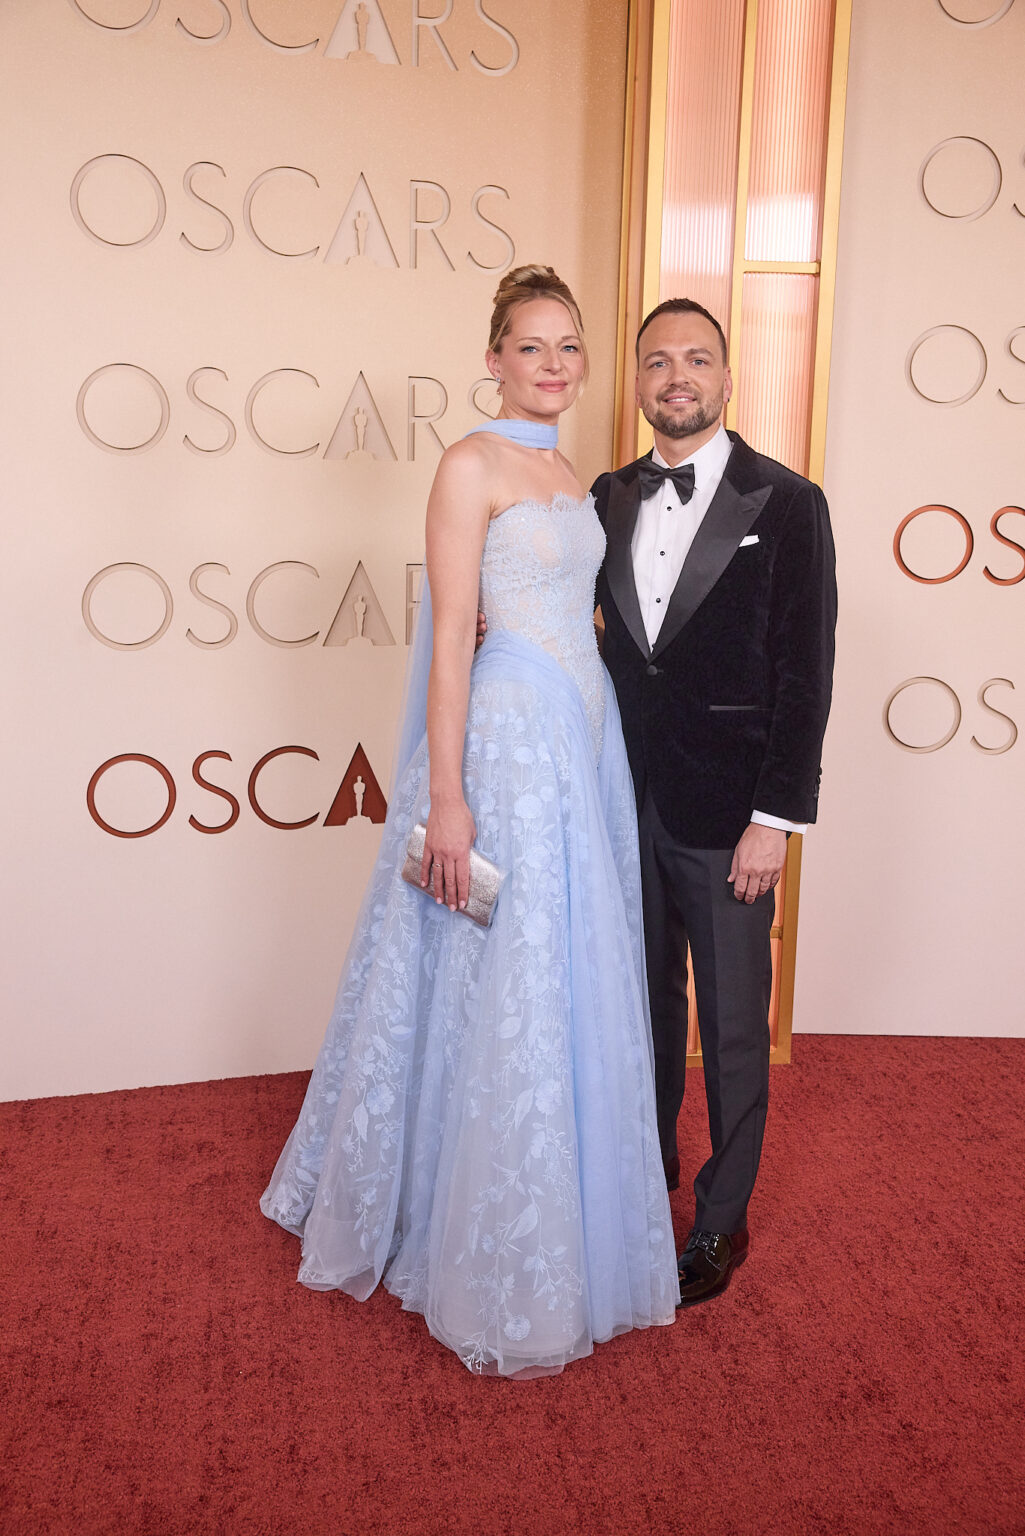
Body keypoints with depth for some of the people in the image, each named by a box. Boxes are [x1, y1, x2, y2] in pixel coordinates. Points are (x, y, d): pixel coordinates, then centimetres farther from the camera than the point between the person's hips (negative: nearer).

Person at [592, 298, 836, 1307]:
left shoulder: (785, 503, -6)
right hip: (628, 799, 4)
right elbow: (585, 621, 11)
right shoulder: (608, 499, 7)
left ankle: (721, 1218, 27)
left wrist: (775, 818, -13)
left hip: (726, 808, -4)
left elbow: (804, 675, -9)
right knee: (646, 998, 19)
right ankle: (649, 1159, 41)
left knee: (732, 1023, 8)